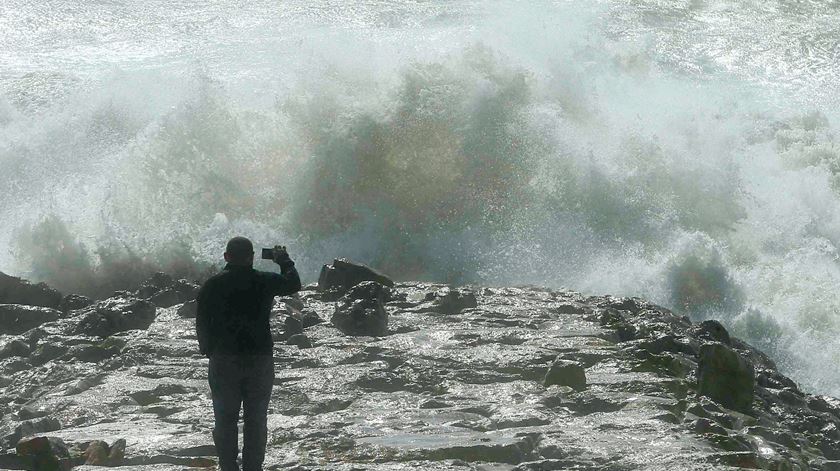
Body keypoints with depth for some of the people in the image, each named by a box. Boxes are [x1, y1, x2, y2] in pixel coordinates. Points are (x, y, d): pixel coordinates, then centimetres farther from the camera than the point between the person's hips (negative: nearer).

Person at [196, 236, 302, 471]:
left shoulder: (211, 286, -3)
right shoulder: (265, 282, -5)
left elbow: (201, 324, 1)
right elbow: (294, 283, 13)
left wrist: (208, 351, 13)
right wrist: (284, 260, 28)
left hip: (223, 362, 0)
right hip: (260, 360, 0)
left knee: (225, 419, 7)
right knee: (256, 420, 6)